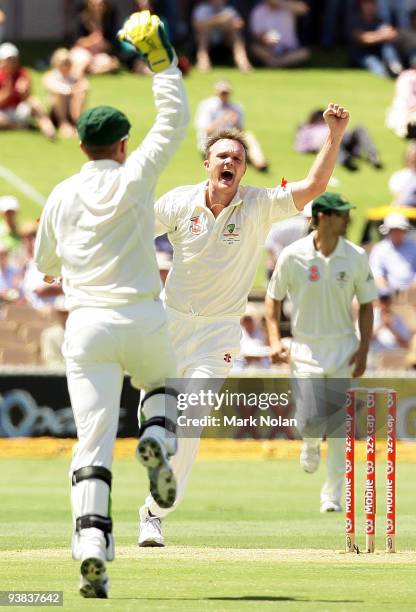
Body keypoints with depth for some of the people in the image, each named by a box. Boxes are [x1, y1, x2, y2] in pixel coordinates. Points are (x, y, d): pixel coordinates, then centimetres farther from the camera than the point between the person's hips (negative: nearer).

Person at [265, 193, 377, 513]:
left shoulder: (357, 257, -4)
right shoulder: (293, 256, -8)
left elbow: (366, 305, 4)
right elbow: (274, 298, 4)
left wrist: (363, 350, -6)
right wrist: (274, 340, -8)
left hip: (344, 351, 1)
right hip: (306, 351, -1)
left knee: (339, 427, -3)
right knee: (310, 422, -10)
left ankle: (332, 495, 8)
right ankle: (311, 444, 29)